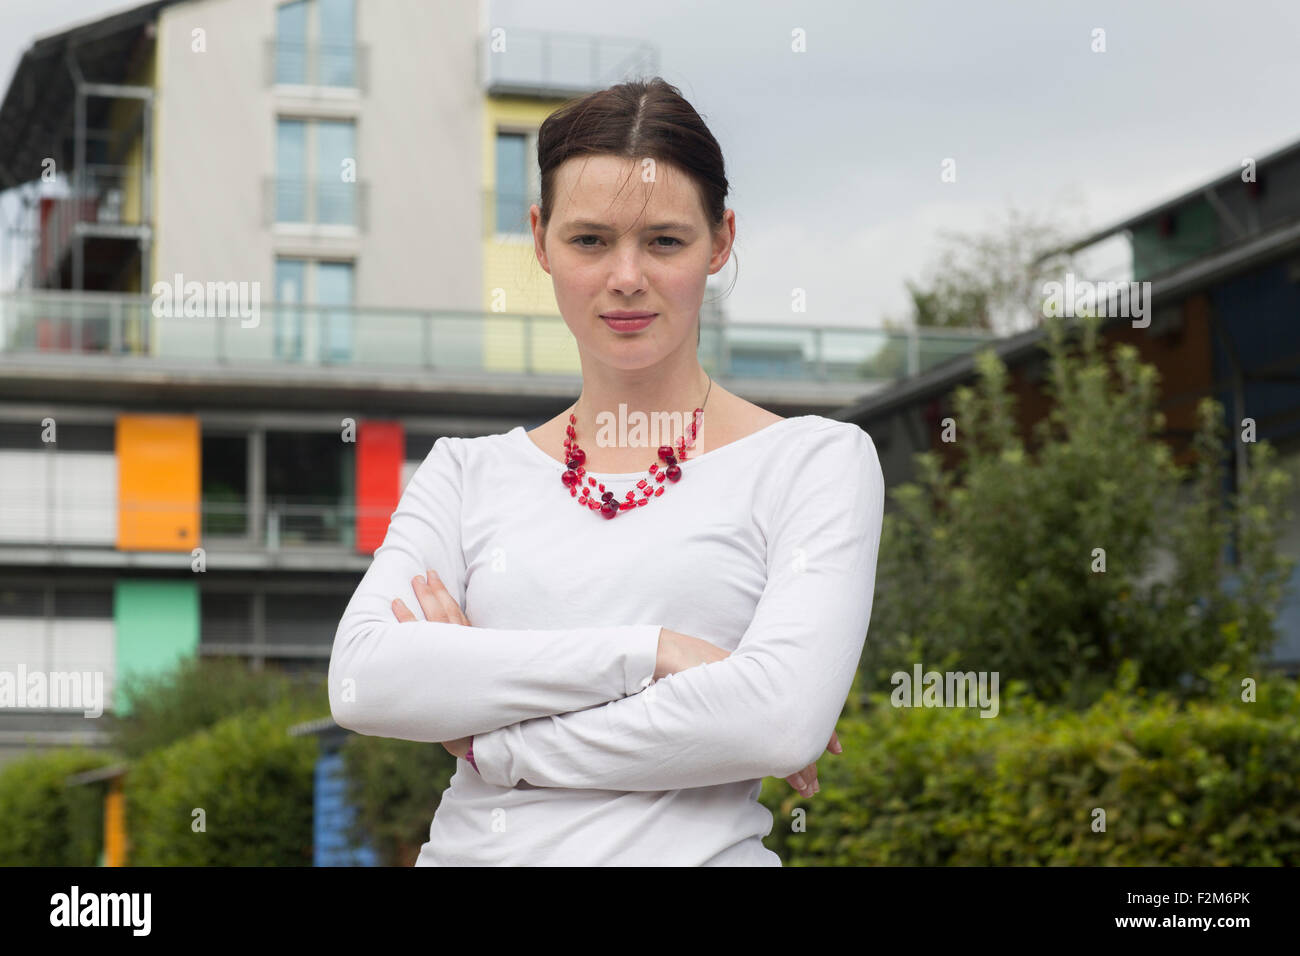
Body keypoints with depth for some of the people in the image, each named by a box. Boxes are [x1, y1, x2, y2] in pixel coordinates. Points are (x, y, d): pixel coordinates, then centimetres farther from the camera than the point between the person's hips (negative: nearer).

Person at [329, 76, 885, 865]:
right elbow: (362, 679, -3)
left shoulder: (817, 460, 4)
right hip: (469, 848, 3)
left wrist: (488, 737, -5)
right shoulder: (468, 471, 13)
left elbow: (782, 718, -10)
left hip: (686, 851, -3)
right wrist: (647, 653, -10)